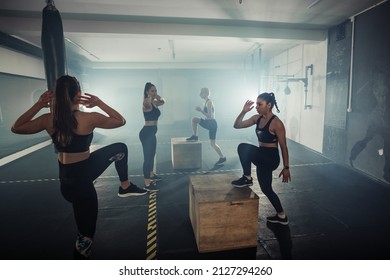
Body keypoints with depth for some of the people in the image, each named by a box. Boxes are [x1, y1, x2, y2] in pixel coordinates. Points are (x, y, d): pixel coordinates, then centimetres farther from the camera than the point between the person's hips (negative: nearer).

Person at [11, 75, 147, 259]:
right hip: (80, 179, -6)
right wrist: (99, 103, -7)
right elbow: (120, 121, -6)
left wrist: (38, 105, 4)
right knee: (85, 234, 14)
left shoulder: (48, 120, -7)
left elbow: (16, 128, 10)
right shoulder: (89, 119, -21)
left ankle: (125, 186, 28)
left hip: (66, 179, 7)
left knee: (120, 148, 17)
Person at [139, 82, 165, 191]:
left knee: (152, 155, 22)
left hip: (152, 132, 10)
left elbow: (163, 102, 27)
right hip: (146, 132, -10)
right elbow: (147, 103, -37)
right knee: (147, 157, -7)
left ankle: (151, 175, 41)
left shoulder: (154, 103, 11)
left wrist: (158, 97, 9)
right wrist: (151, 96, -21)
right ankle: (147, 184, -1)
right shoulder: (146, 103, -15)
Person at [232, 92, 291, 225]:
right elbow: (237, 125, 4)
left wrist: (286, 167, -12)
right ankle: (281, 216, 37)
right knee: (266, 189, 17)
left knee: (243, 147, -28)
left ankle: (247, 178, -9)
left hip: (271, 158, -8)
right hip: (262, 157, 8)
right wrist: (244, 111, -11)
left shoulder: (276, 123, -17)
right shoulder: (257, 118, 4)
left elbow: (283, 146, -14)